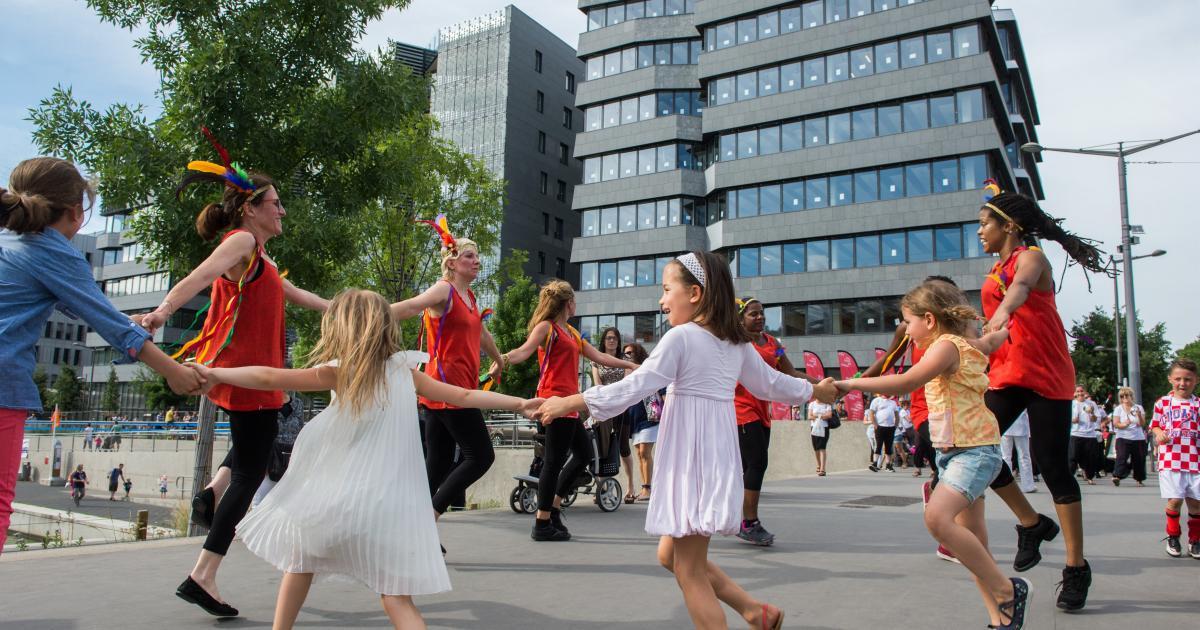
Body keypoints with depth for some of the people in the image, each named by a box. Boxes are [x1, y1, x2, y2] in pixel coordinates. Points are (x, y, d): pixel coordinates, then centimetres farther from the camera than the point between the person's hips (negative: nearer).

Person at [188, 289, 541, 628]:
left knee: (301, 556, 28)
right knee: (397, 599, 2)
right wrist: (521, 404, 11)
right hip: (390, 505, 1)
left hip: (342, 498, -1)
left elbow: (269, 379, 1)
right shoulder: (405, 370, 5)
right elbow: (463, 397, 6)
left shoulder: (339, 372, -2)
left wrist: (214, 374, 14)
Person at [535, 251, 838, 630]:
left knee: (689, 571, 2)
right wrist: (815, 390, 41)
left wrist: (571, 402, -8)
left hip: (690, 462, -9)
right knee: (671, 555, 20)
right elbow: (770, 384, 22)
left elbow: (633, 388, -15)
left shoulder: (681, 336, -12)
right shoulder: (738, 343, 11)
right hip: (716, 458, 9)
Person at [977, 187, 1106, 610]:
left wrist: (1003, 311, -51)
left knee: (1050, 465, -5)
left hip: (1047, 376, -7)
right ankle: (1032, 524, 14)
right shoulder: (997, 271, 15)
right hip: (1007, 375, 7)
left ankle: (1077, 567, 9)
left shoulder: (1031, 258, -9)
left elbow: (1020, 287, -33)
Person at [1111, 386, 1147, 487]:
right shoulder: (1118, 409, 5)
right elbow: (1115, 424, -5)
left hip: (1138, 438, 2)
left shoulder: (1139, 408, 7)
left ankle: (1139, 480, 20)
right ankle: (1117, 476, -23)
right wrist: (1124, 425, -24)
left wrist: (1139, 415, -18)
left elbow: (1143, 424, 0)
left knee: (1139, 459, 5)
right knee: (1122, 457, -17)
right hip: (1123, 438, -2)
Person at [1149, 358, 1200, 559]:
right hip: (1170, 460, -1)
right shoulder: (1162, 403, 5)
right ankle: (1173, 537, 15)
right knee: (1175, 500, -6)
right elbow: (1155, 425, 11)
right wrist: (1160, 435, -8)